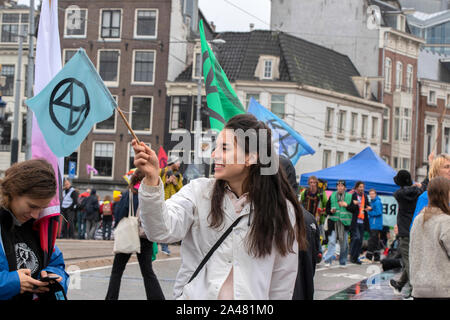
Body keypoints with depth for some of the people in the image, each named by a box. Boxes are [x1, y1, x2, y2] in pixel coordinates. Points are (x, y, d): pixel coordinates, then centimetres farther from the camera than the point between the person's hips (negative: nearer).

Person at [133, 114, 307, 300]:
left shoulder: (281, 210, -5)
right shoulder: (199, 191, -5)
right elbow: (162, 231, -21)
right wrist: (152, 179, -32)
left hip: (252, 295, 0)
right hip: (194, 295, 0)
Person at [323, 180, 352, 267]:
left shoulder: (349, 197, 5)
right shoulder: (332, 196, 7)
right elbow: (327, 209, 12)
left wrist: (347, 205, -11)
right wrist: (331, 211, -10)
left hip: (345, 223, 0)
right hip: (333, 222, 0)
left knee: (344, 243, 6)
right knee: (331, 241, -11)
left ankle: (343, 261, 19)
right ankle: (328, 260, -11)